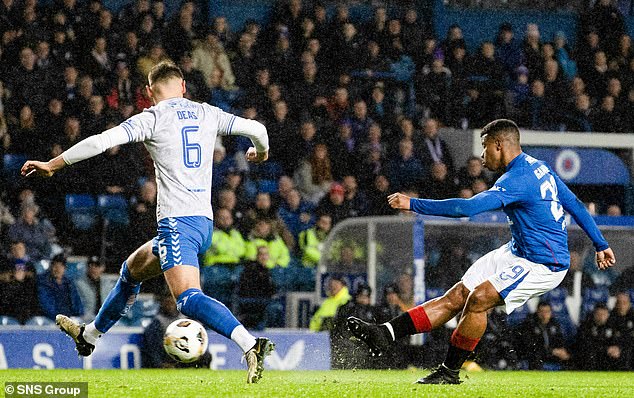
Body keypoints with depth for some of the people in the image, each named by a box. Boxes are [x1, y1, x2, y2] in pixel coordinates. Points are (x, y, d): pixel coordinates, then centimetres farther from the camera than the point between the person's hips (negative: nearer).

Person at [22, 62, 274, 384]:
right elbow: (256, 129, 17)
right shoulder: (207, 114, 12)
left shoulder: (152, 118, -3)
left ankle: (251, 345, -40)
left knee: (188, 299, -21)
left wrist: (53, 164, -2)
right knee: (132, 269, 27)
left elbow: (101, 142, -11)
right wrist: (260, 152, 42)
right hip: (205, 222, 8)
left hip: (177, 221, -8)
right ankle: (89, 336, 43)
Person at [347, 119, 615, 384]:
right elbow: (575, 205, 15)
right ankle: (385, 334, -9)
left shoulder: (517, 180, -23)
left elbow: (469, 207, -32)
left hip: (543, 266, -10)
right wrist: (601, 245, 23)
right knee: (455, 298, -1)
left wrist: (414, 204, -29)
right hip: (516, 253, 10)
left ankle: (450, 372, -12)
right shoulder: (539, 167, 9)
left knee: (478, 299, -24)